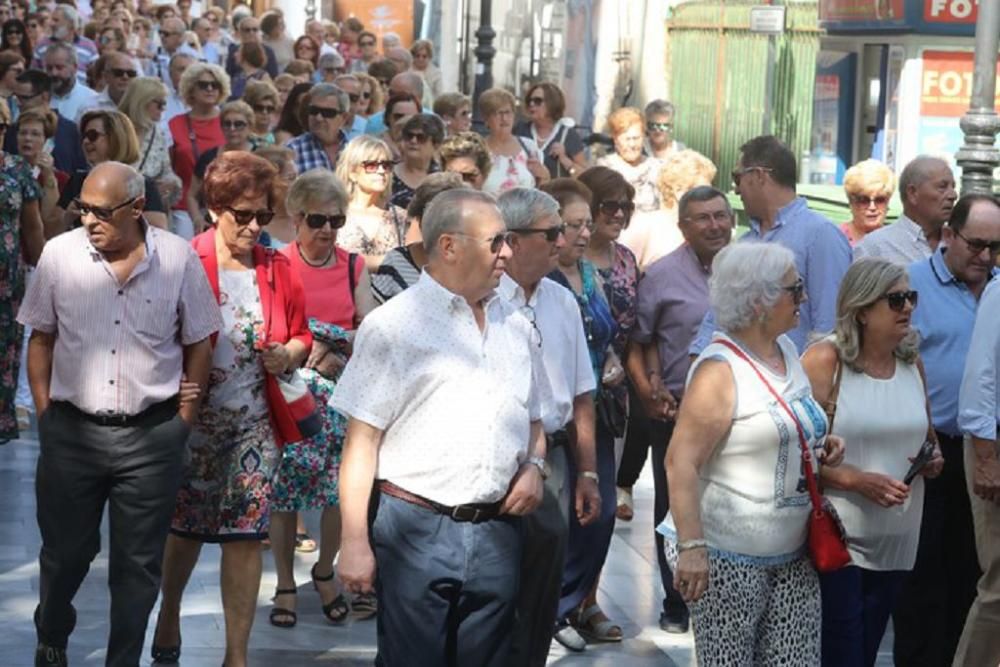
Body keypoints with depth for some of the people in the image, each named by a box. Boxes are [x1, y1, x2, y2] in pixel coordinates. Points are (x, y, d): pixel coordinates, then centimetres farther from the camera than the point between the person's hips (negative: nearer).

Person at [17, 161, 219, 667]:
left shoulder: (178, 259, -6)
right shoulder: (59, 255, -4)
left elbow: (199, 344, 3)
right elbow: (41, 339, 6)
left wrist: (184, 419, 1)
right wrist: (45, 413, 3)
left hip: (152, 436, -1)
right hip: (72, 430, 1)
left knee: (138, 563, 7)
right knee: (65, 551, 13)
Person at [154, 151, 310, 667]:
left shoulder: (278, 271, 2)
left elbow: (302, 335, 14)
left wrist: (289, 354, -8)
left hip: (254, 423, 2)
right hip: (195, 417, -2)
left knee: (246, 536, 1)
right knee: (187, 527, 13)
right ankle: (169, 613, 41)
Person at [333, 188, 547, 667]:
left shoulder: (515, 327, 13)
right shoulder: (393, 325, -5)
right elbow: (362, 441, -7)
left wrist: (534, 465, 2)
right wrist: (354, 543, -12)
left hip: (497, 532, 5)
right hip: (418, 531, -5)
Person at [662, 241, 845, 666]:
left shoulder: (787, 351, 10)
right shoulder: (720, 370, -15)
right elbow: (681, 463, -21)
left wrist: (822, 445, 6)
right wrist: (692, 546, -29)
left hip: (791, 552, 8)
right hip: (727, 558, -8)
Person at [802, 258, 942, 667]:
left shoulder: (913, 363, 8)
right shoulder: (824, 361, -11)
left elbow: (927, 437, 23)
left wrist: (934, 460, 1)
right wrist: (856, 481, -23)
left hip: (896, 539, 6)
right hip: (835, 539, -6)